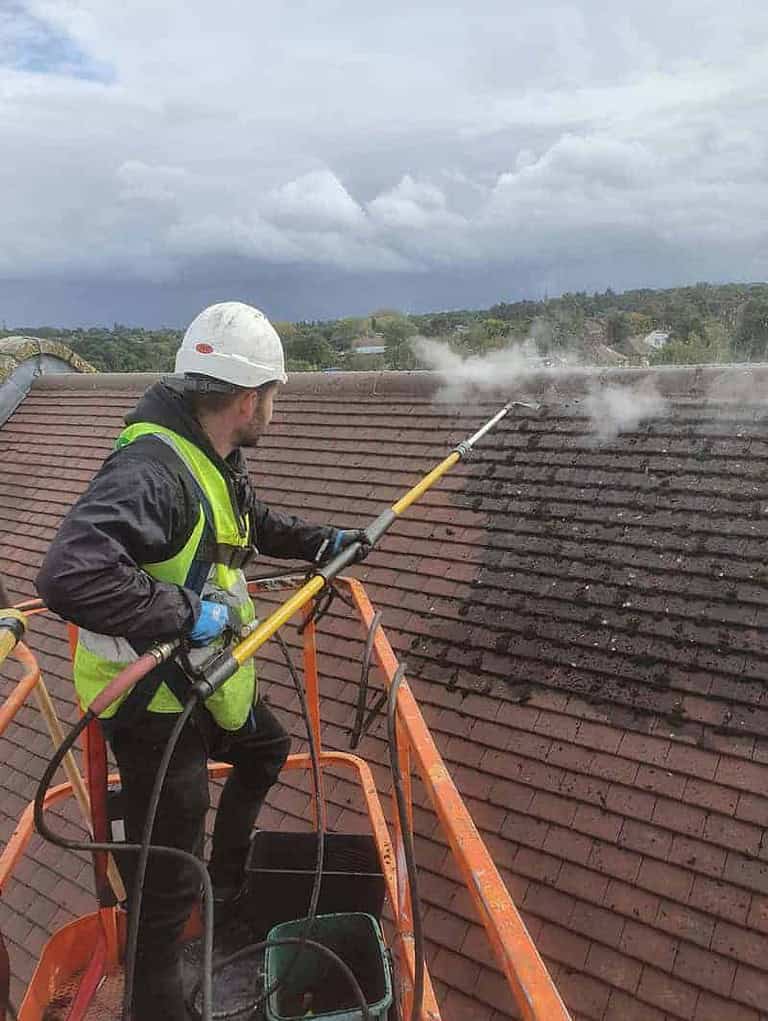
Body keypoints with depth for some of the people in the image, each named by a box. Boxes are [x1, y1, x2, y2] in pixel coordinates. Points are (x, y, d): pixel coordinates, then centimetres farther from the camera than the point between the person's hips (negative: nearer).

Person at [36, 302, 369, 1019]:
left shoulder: (216, 460, 3)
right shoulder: (151, 469, -31)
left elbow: (254, 524, 24)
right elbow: (68, 577, -42)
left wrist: (321, 542, 17)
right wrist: (184, 611, -36)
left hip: (202, 680, 10)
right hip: (152, 705, -10)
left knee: (266, 748, 31)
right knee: (167, 879, 4)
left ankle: (228, 877, 53)